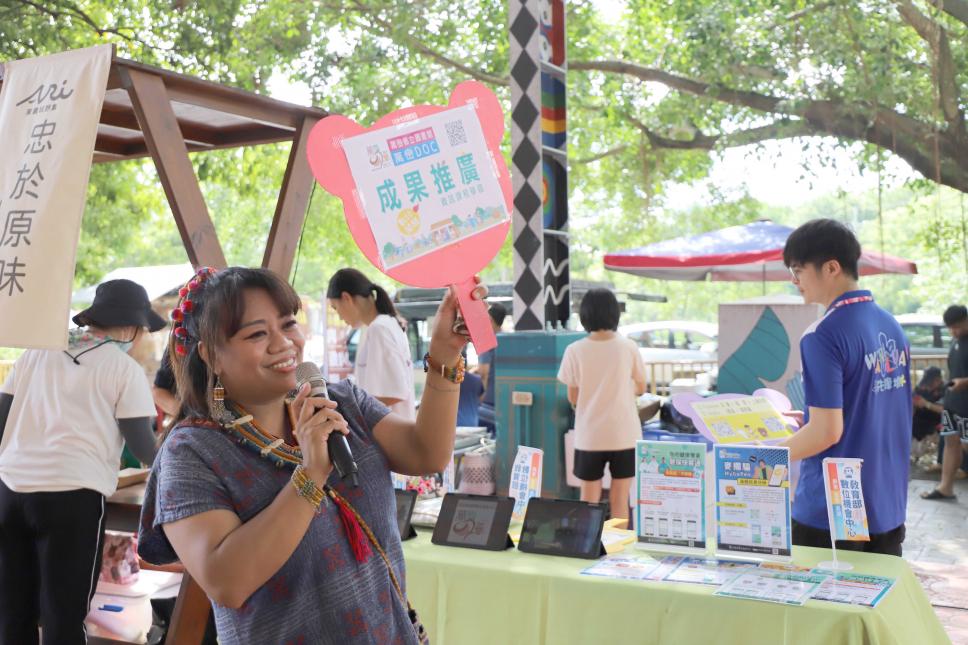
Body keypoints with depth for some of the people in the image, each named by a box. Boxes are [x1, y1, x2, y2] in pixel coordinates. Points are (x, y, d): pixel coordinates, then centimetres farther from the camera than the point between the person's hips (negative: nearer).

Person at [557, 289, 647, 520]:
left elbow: (573, 398, -1)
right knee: (619, 499, 9)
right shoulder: (628, 347, -5)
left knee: (589, 501, 11)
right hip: (624, 434, 0)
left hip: (589, 436, 0)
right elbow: (640, 388, 7)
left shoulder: (574, 351, -8)